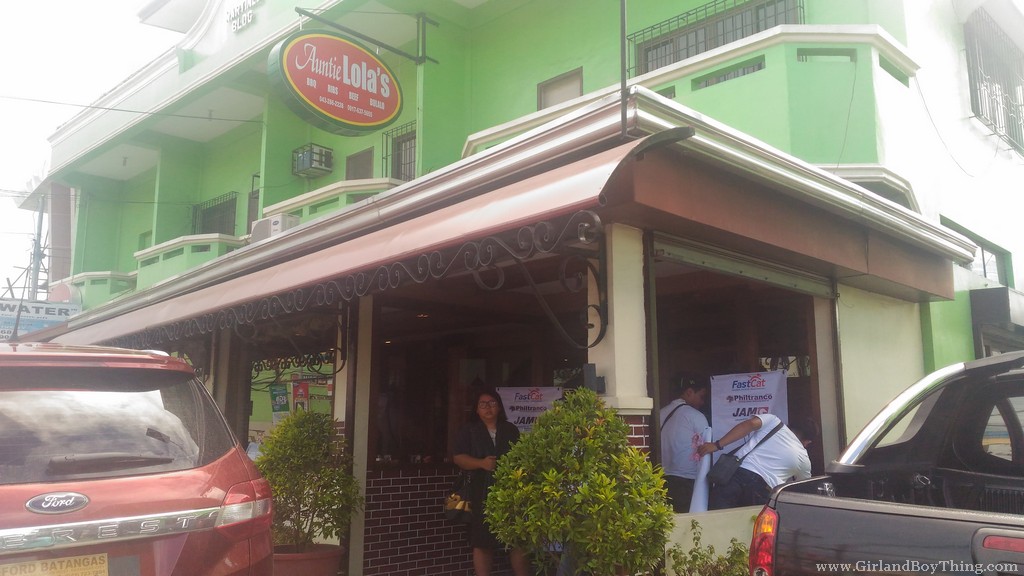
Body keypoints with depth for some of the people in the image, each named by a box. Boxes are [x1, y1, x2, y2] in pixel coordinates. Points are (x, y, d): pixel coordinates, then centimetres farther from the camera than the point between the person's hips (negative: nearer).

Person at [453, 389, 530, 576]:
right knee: (482, 542, -1)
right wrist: (481, 463, -16)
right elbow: (458, 457, -1)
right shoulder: (468, 431, 8)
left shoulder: (511, 430, 15)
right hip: (482, 494, -2)